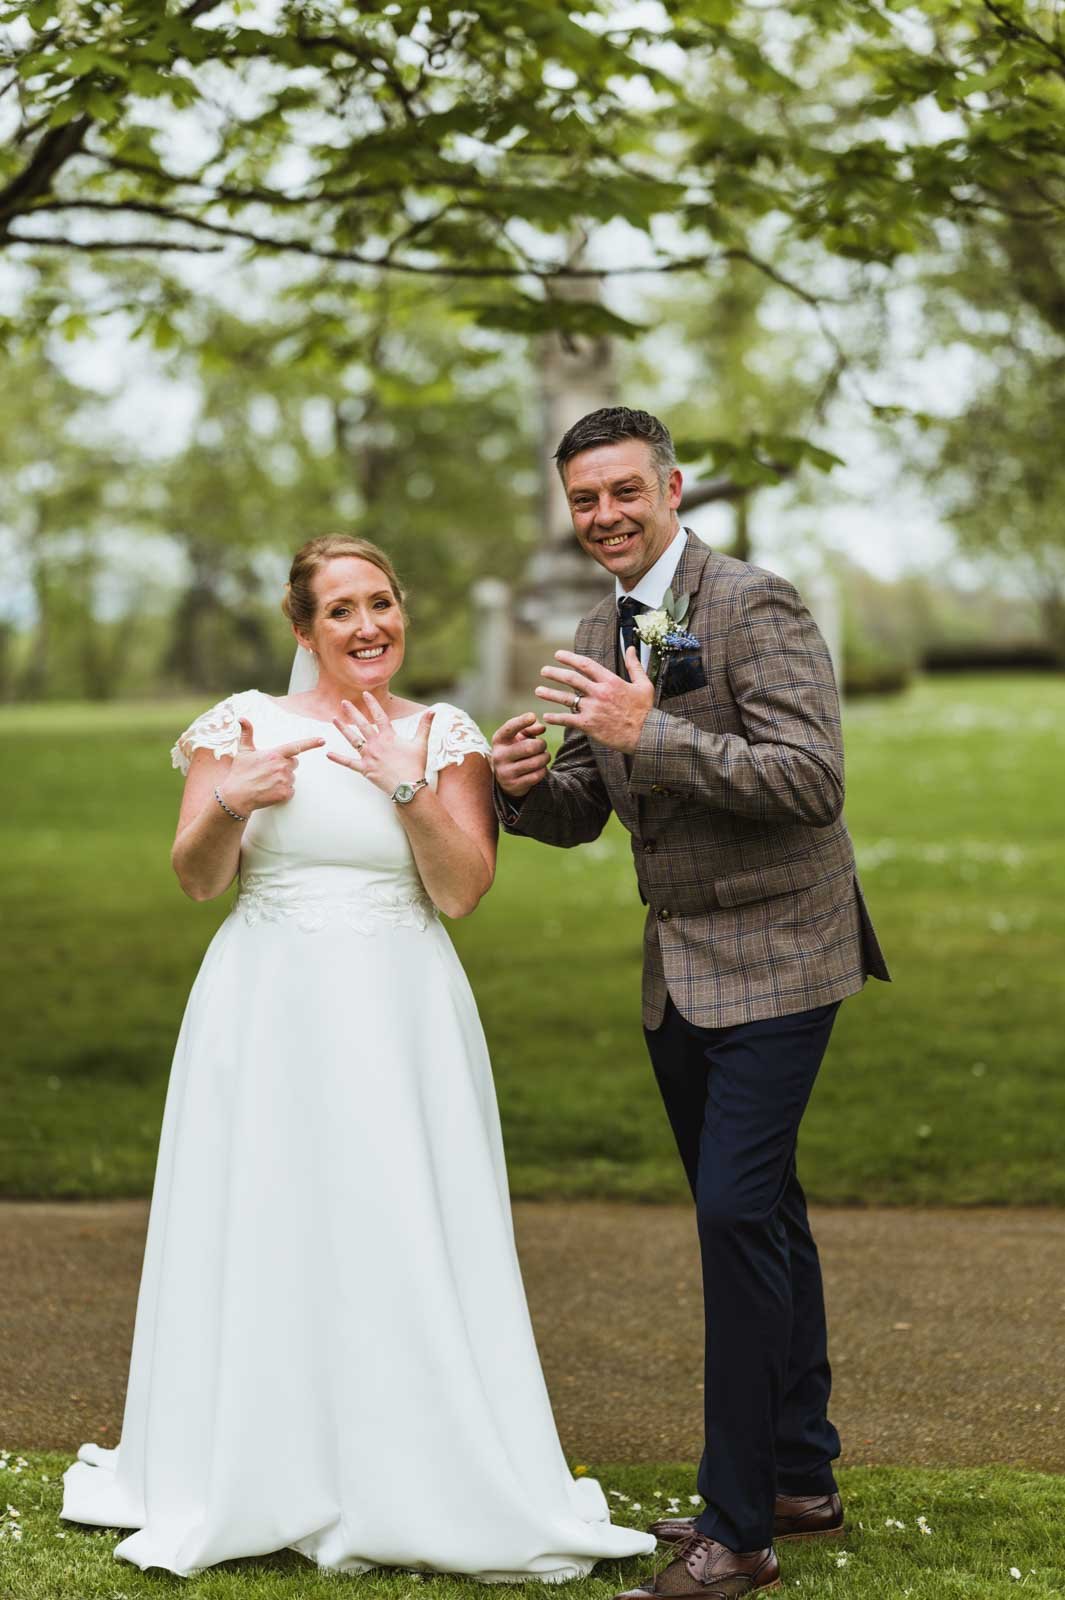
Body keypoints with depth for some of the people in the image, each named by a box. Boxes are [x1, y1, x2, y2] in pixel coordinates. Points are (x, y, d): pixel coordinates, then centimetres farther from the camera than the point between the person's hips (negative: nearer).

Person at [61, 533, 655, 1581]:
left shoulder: (443, 737, 4)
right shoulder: (244, 725, 3)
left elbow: (462, 890, -3)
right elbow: (198, 881, 3)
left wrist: (410, 787, -14)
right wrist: (232, 803, -15)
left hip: (397, 1020, 0)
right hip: (266, 1014, 0)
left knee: (402, 1241, -2)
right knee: (263, 1237, 3)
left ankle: (413, 1482, 8)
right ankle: (256, 1480, 15)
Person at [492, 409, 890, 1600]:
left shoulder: (756, 607, -14)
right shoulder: (600, 637, 11)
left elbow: (811, 779, -23)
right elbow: (584, 812, 15)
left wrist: (650, 731, -29)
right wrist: (526, 784, -8)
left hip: (772, 958, -8)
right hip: (678, 970, 8)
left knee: (738, 1212, -12)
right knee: (759, 1217, 15)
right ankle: (801, 1478, 26)